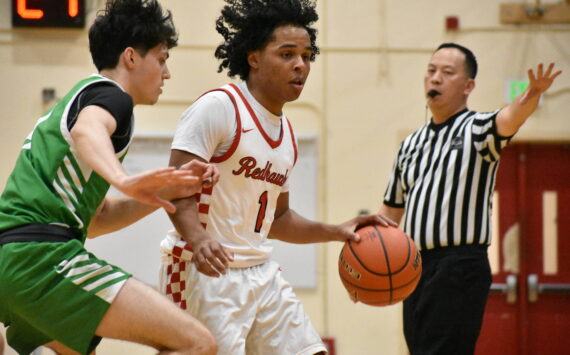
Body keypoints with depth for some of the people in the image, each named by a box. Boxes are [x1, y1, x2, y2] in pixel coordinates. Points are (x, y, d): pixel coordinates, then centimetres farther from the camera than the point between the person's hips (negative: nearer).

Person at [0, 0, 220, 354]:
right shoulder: (110, 95, 1)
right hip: (44, 255, -10)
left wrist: (169, 191, 21)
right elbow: (86, 131, -26)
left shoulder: (77, 97, 29)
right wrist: (123, 180, -45)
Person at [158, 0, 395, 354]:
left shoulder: (287, 134, 15)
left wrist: (335, 231, 12)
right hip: (206, 271, -8)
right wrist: (198, 238, -36)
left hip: (261, 272, 8)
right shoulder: (219, 107, -11)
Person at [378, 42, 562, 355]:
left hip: (459, 269, -7)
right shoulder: (410, 144, 17)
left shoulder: (476, 130, -2)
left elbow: (507, 120, -26)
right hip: (416, 269, 7)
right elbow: (391, 210, 23)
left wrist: (531, 96, -48)